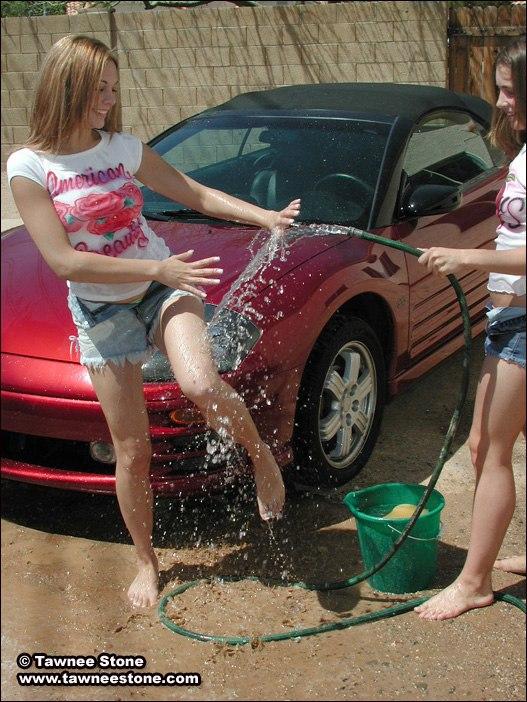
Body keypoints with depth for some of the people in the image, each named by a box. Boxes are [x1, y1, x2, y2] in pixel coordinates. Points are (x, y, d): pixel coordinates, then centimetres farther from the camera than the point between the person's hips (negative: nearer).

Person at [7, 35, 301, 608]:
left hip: (162, 287, 1)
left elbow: (196, 194, 7)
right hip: (102, 311, -1)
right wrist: (157, 269, -20)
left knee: (200, 384, -30)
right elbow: (63, 261, -18)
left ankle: (260, 456, 1)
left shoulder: (124, 147, 0)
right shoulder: (29, 167, -11)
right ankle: (146, 563, 27)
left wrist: (263, 216, -7)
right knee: (131, 448, 5)